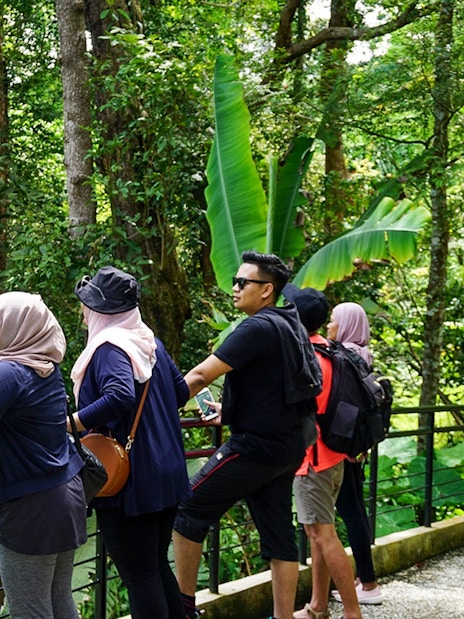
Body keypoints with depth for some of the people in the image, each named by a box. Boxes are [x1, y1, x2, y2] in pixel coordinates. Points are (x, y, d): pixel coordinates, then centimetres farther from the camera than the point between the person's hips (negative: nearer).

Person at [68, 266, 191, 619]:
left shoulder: (109, 347, -16)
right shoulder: (150, 342, 9)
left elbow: (119, 396, -33)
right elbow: (181, 391, 17)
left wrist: (67, 424, -27)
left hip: (129, 482, -8)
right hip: (166, 475, 8)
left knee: (138, 575, 0)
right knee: (157, 565, 19)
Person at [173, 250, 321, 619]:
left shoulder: (258, 328, -16)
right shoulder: (290, 326, 12)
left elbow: (200, 376, -19)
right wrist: (231, 410, 26)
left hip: (255, 446, -9)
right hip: (286, 446, 9)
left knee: (189, 510, 0)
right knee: (278, 533, 10)